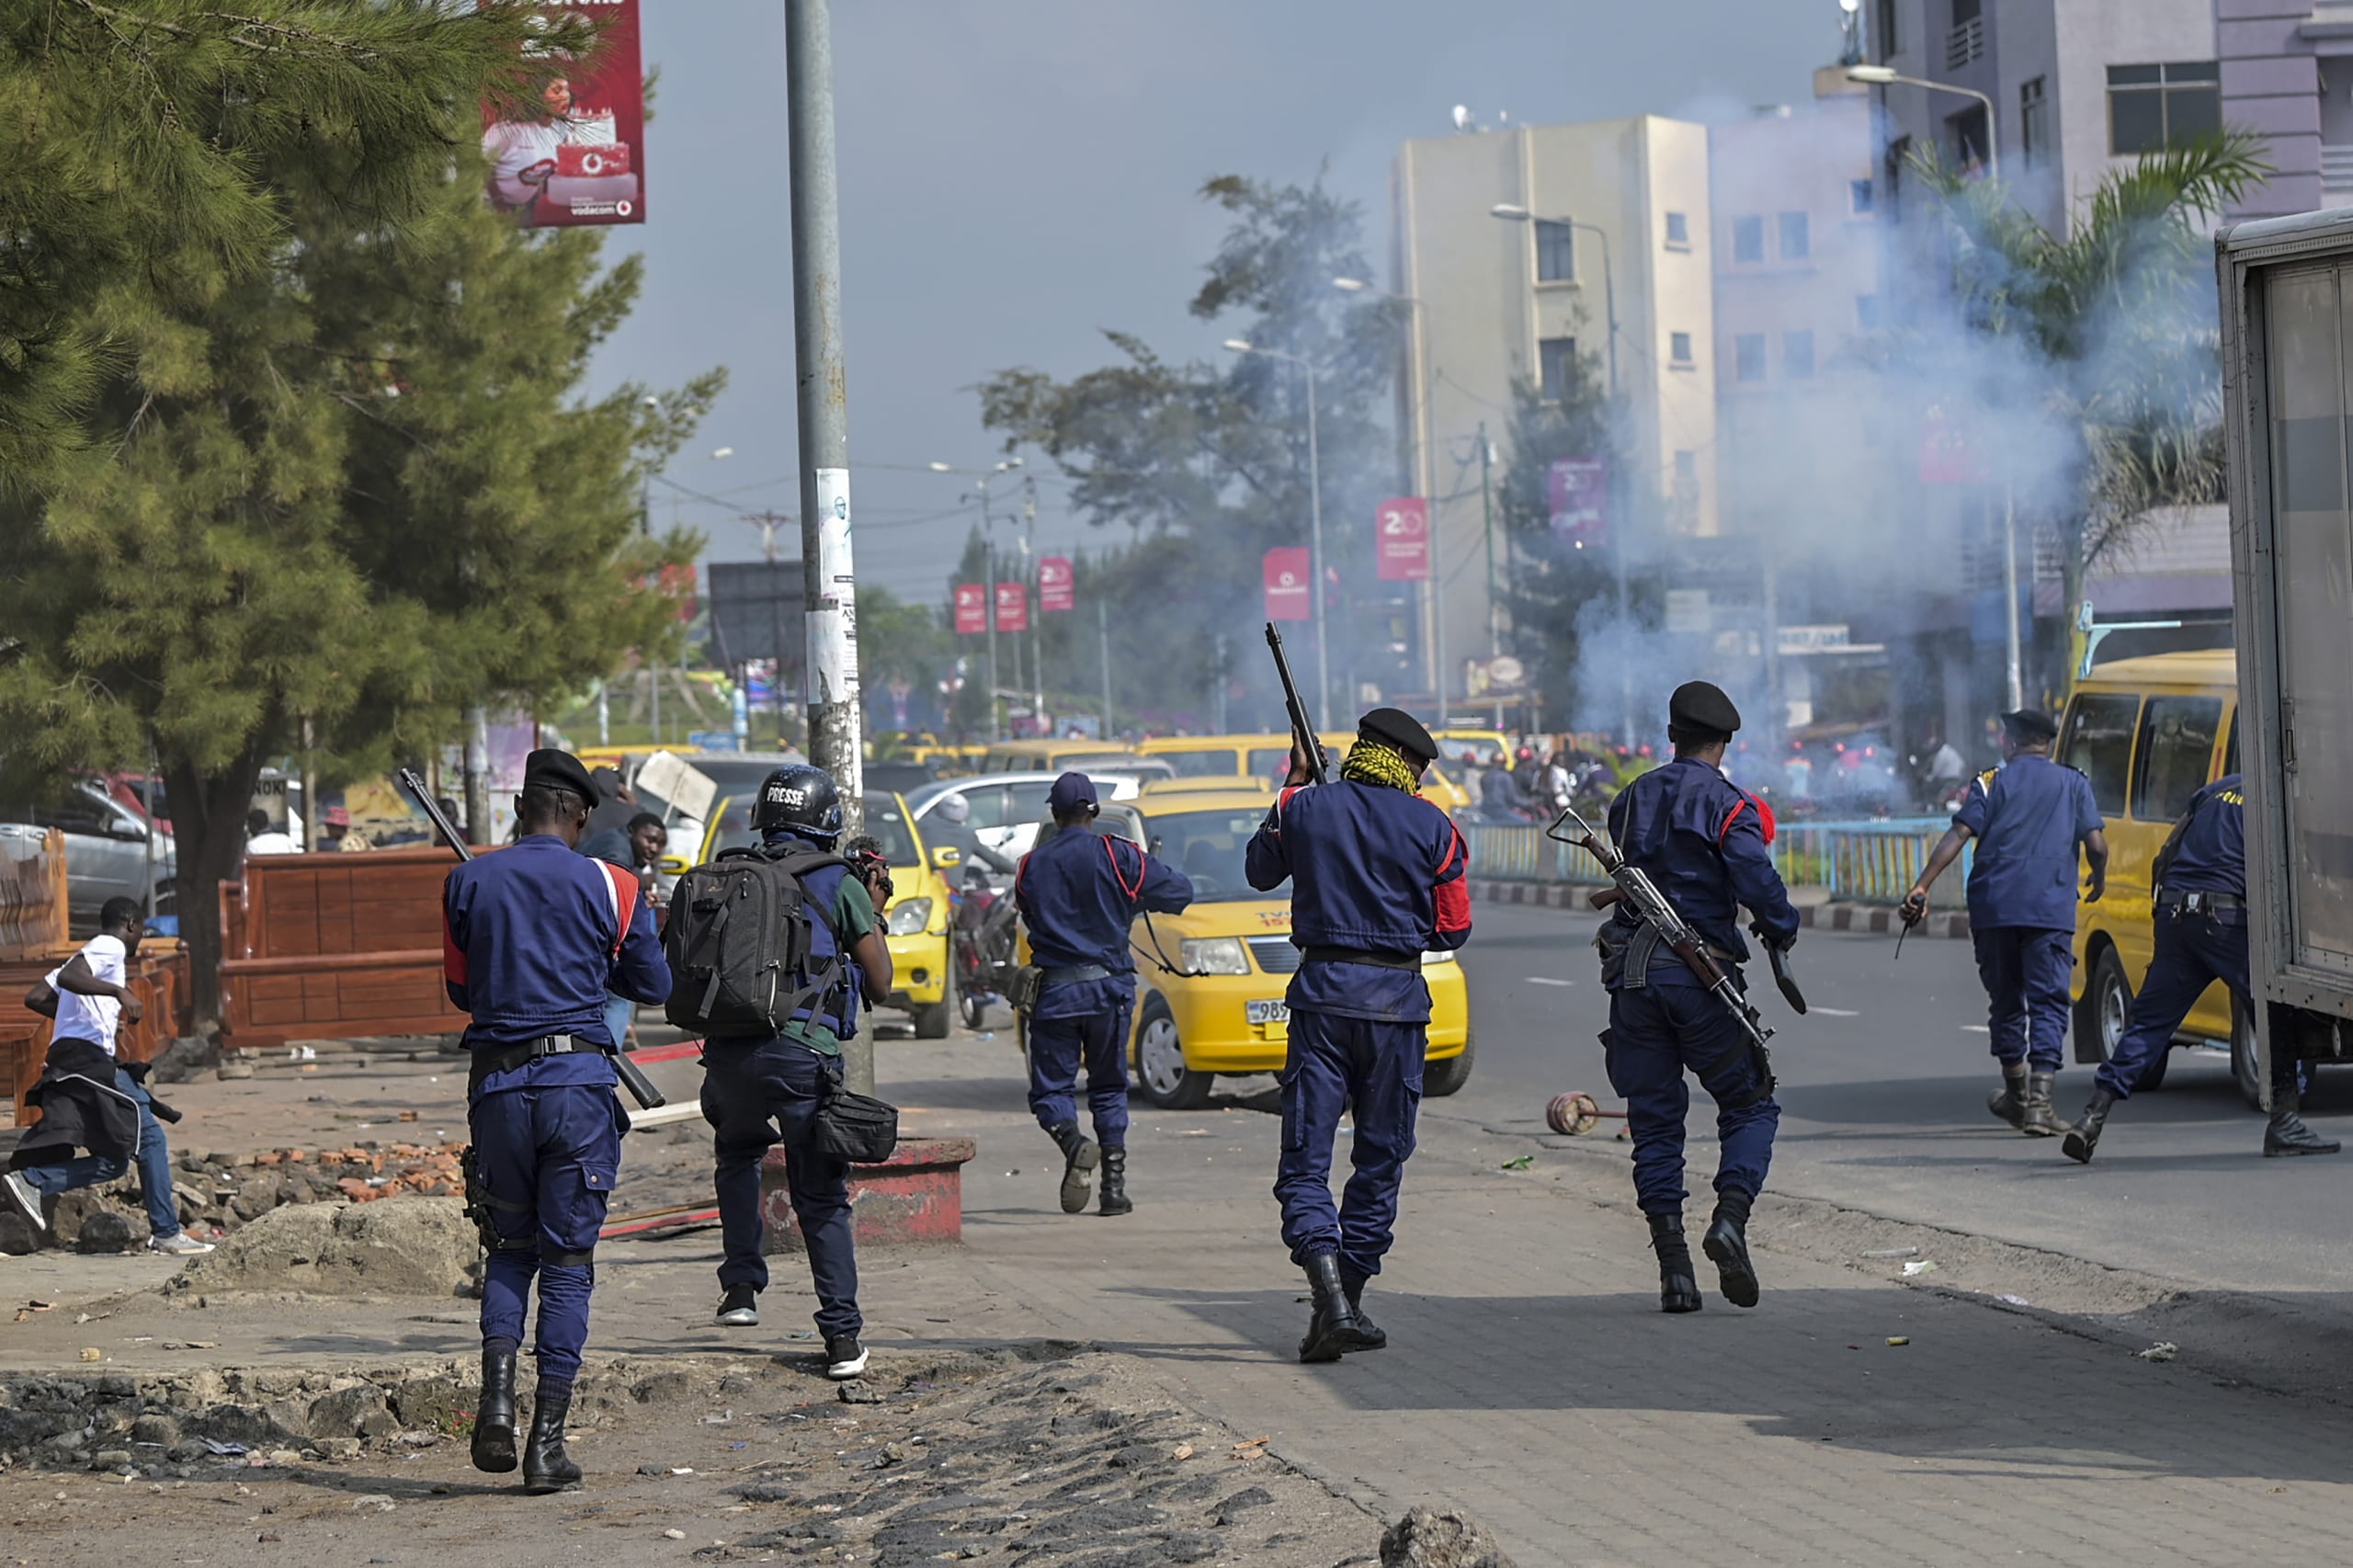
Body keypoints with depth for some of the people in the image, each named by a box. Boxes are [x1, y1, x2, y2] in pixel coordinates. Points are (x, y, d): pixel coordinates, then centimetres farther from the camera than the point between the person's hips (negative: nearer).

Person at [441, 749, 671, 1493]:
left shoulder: (468, 882, 5)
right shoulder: (608, 886, 0)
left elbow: (460, 989, 14)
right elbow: (655, 986, 9)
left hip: (498, 1085, 2)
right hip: (579, 1082, -2)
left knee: (509, 1251, 17)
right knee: (567, 1262, 4)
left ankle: (497, 1400, -5)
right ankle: (547, 1441, 1)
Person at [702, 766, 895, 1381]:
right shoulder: (839, 886, 3)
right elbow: (879, 984, 8)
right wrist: (874, 915, 23)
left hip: (727, 1049, 3)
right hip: (802, 1051, -3)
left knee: (738, 1155, 32)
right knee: (821, 1198, 6)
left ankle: (741, 1287, 21)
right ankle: (842, 1338, 0)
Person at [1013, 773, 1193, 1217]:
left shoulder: (1032, 865, 1)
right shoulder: (1117, 856, -4)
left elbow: (1028, 915, 11)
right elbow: (1176, 893, -2)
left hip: (1054, 991, -1)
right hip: (1109, 987, 1)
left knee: (1050, 1088, 6)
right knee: (1109, 1088, 14)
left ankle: (1074, 1143, -24)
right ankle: (1114, 1185, 8)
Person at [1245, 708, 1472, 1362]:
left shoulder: (1305, 808, 2)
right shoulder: (1431, 827, -1)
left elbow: (1259, 871, 20)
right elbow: (1454, 928, 4)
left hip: (1322, 994, 0)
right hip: (1397, 999, 0)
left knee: (1305, 1159, -1)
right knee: (1380, 1161, 12)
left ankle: (1331, 1298, -20)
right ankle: (1347, 1302, 15)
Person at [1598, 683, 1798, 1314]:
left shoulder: (1631, 799, 13)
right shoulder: (1728, 804, -6)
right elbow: (1758, 881, -17)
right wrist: (1782, 930, 0)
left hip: (1632, 972, 4)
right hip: (1699, 977, -4)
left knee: (1654, 1121, 8)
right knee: (1750, 1106, 9)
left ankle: (1672, 1264, 0)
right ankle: (1730, 1218, -14)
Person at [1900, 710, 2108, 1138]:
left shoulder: (1992, 782, 8)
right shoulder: (2074, 784, 9)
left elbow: (1959, 834, -4)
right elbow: (2096, 844, 1)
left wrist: (1922, 885, -8)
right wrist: (2099, 879, 23)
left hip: (1994, 908, 1)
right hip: (2050, 910, -1)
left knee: (2005, 1001, 15)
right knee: (2047, 1002, -2)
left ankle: (2017, 1094, 28)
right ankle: (2039, 1100, -17)